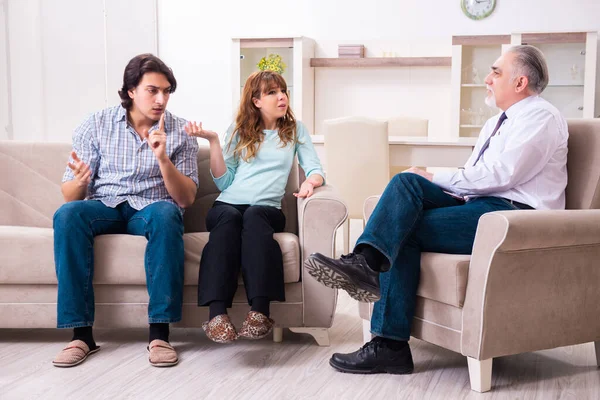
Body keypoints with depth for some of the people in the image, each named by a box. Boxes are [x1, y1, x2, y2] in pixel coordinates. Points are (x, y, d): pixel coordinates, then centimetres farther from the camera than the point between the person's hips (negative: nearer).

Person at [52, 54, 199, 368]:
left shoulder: (179, 132, 0)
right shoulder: (96, 125, 0)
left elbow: (186, 198, -5)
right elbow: (69, 195, -1)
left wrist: (163, 159, -22)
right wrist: (80, 182, -27)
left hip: (151, 209, -1)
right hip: (104, 207, 1)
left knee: (166, 214, -36)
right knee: (67, 214, -32)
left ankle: (159, 332, -33)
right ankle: (82, 333, -29)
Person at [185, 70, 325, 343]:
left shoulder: (296, 130, 20)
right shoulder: (238, 130, 19)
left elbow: (315, 169, 9)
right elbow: (223, 181, 12)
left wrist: (311, 181, -15)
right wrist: (213, 141, 1)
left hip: (267, 208, 0)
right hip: (227, 204, 1)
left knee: (254, 214, -37)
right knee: (229, 218, -37)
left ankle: (260, 311, -52)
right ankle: (217, 313, -51)